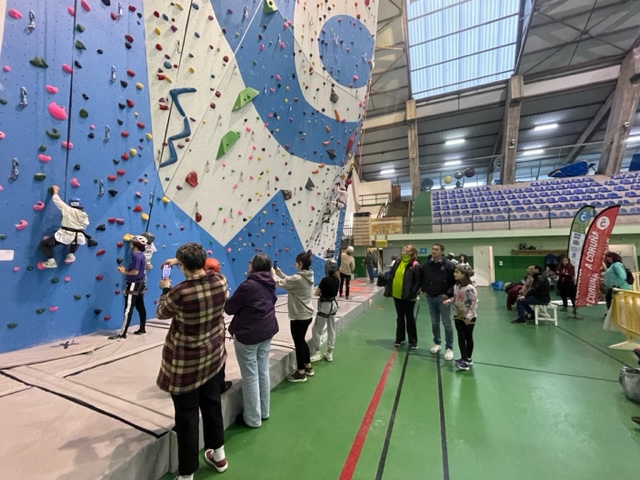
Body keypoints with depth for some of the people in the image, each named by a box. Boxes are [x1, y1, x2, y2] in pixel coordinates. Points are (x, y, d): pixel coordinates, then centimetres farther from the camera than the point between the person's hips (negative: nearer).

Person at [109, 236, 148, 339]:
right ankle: (142, 329, 23)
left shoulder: (135, 255, -19)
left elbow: (135, 272, -24)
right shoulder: (141, 255, 11)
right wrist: (126, 269, 9)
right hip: (140, 284, 10)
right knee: (140, 307, 14)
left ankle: (122, 334, 1)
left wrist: (124, 272, -9)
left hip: (134, 285, -10)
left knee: (128, 310, -5)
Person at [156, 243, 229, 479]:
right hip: (213, 356, 6)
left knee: (186, 415, 14)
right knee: (212, 403, 24)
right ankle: (218, 455, 46)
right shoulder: (220, 282, -14)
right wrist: (184, 262, 20)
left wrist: (166, 289, 11)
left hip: (185, 362, -5)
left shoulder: (180, 292, -28)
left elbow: (161, 313, -6)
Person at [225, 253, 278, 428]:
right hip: (267, 332, 8)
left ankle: (253, 418, 23)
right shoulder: (269, 284, 2)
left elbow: (229, 308, -11)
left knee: (250, 377, 7)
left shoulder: (248, 285, -20)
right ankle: (264, 412, 34)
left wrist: (227, 299, 11)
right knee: (263, 372, 18)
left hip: (248, 335, -7)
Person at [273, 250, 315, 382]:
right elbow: (289, 280, 13)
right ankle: (308, 367, 38)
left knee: (298, 343, 9)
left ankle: (300, 373, 26)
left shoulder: (298, 278, -25)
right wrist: (279, 272, 10)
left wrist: (273, 273, 2)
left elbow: (280, 283, -15)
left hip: (299, 317, -9)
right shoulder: (307, 276, 2)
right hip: (306, 315, 9)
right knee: (301, 341, 24)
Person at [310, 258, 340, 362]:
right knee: (331, 329, 14)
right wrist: (324, 292, 1)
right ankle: (329, 353, 23)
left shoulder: (325, 280, -22)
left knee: (316, 330, 6)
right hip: (333, 304, 8)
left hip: (325, 306, -8)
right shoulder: (337, 279, -1)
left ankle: (317, 352, 15)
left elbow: (316, 293, -14)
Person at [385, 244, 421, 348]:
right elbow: (391, 276, 9)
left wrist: (413, 293, -21)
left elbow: (418, 281, -15)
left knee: (409, 318, 8)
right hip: (397, 295, 6)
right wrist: (388, 290, 4)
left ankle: (413, 341, 23)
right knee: (399, 317, 16)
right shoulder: (398, 262, 6)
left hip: (408, 297, -6)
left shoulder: (415, 265, -13)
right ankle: (399, 338, 29)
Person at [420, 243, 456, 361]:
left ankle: (449, 348, 15)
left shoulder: (448, 265, -12)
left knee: (447, 323, 3)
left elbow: (456, 281, -10)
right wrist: (424, 290, 8)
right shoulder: (426, 264, 0)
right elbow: (422, 278, 16)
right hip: (430, 298, 4)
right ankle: (437, 343, 31)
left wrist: (449, 294, -11)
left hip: (443, 298, -4)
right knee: (434, 322, 15)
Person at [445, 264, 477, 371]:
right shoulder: (456, 285, 2)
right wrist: (450, 300, -6)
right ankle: (464, 359, 17)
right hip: (458, 316, 6)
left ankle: (468, 359, 24)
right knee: (461, 337, 8)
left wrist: (469, 316, -21)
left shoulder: (470, 288, -23)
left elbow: (473, 304, -20)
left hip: (469, 318, -6)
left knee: (468, 338, 10)